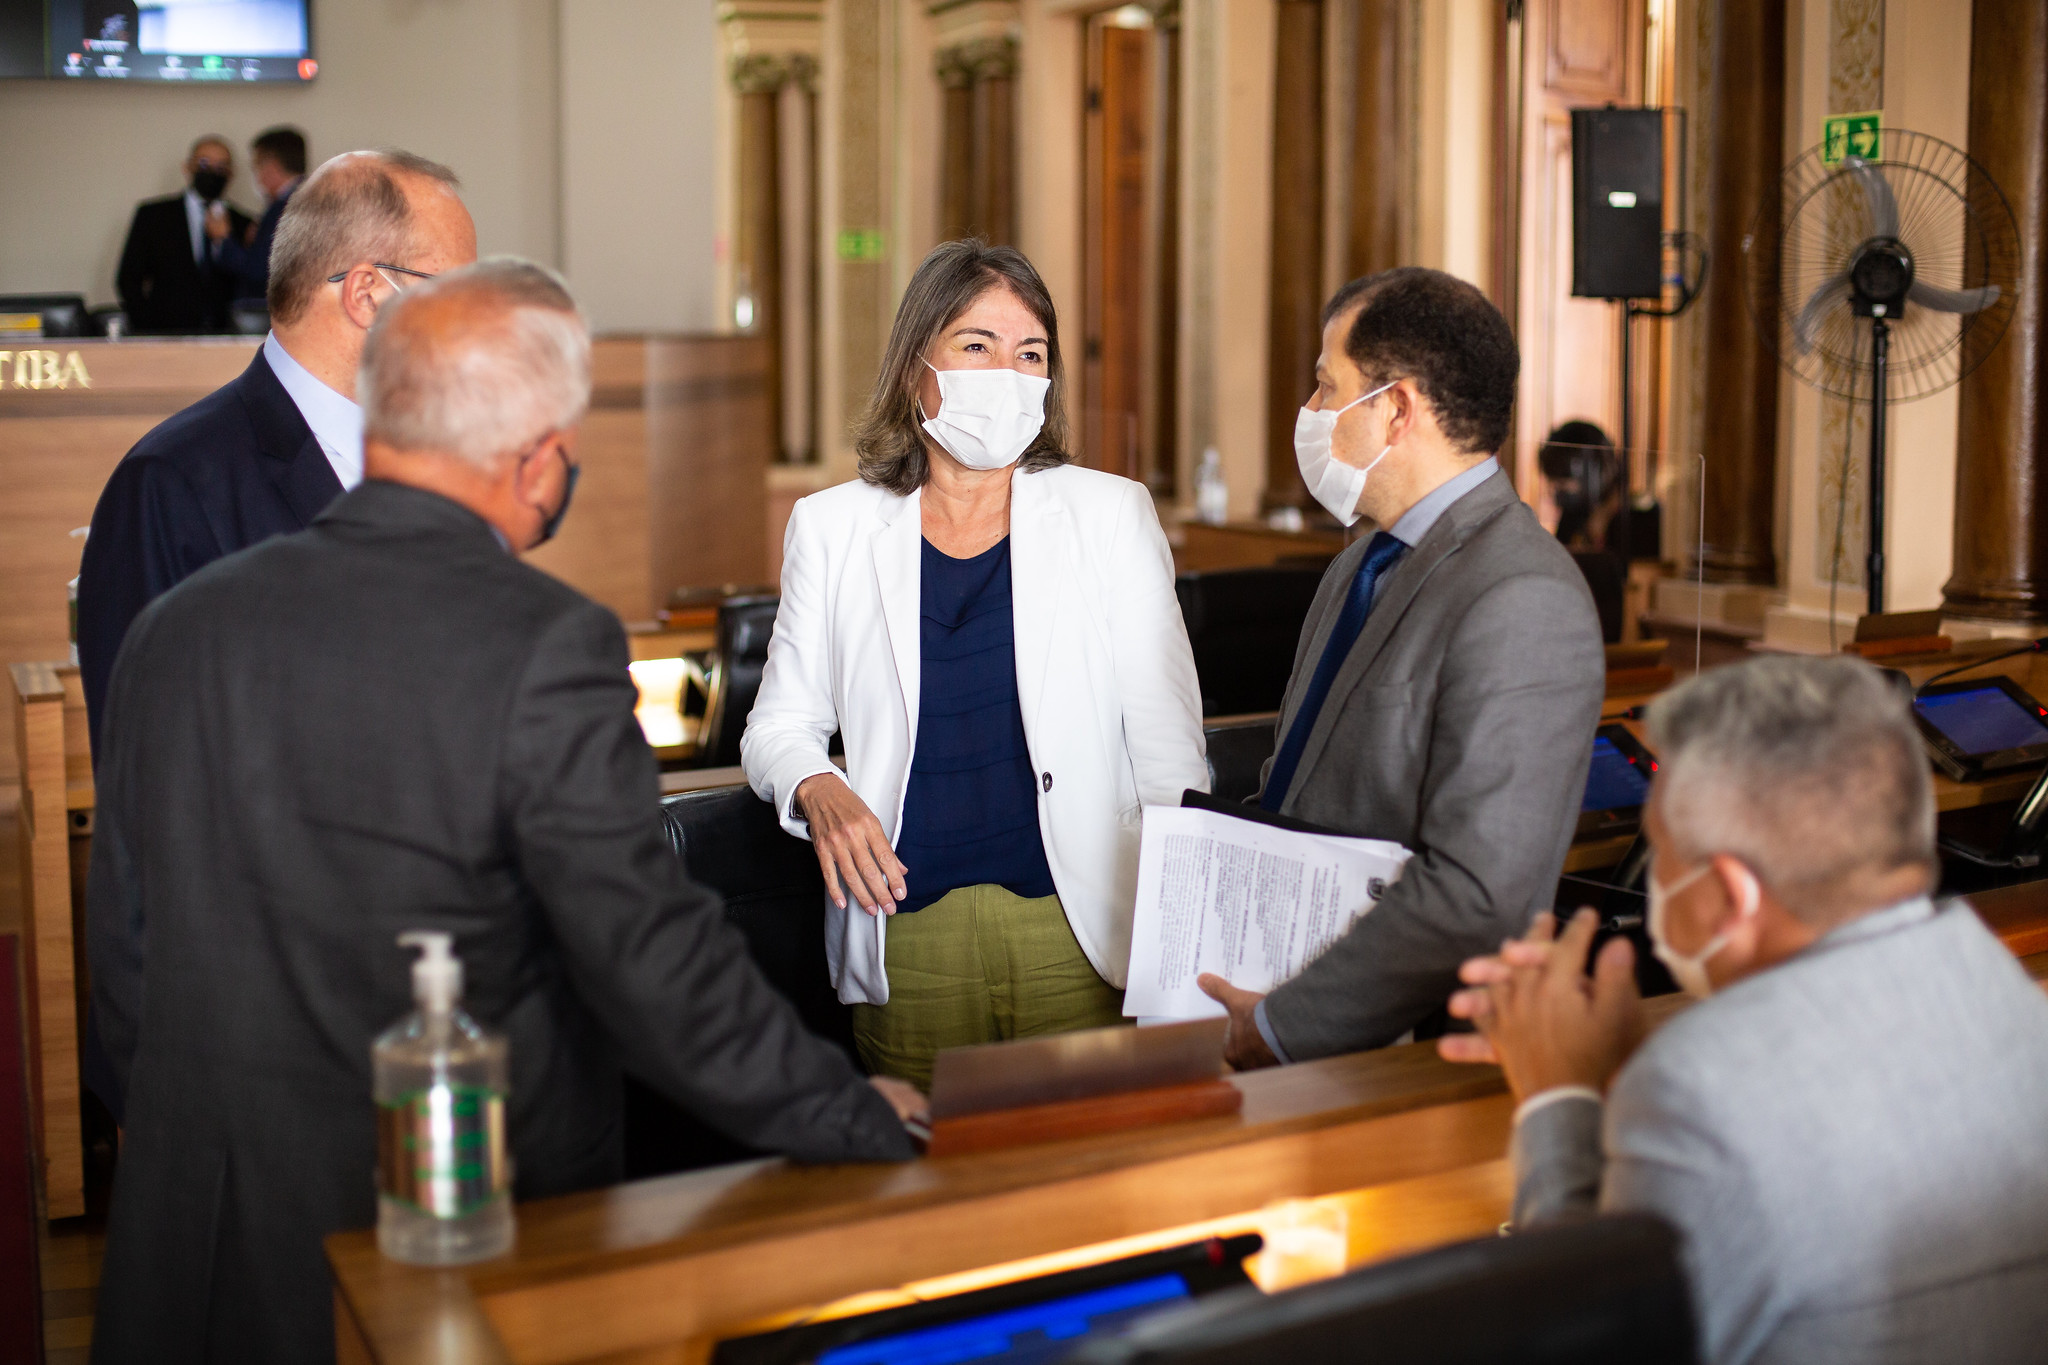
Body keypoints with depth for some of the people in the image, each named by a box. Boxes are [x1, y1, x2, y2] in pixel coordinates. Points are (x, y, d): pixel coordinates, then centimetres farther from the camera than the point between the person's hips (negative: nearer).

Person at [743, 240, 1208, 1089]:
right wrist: (817, 789, -10)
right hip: (907, 942, 1)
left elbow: (1164, 734, 5)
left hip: (1080, 932, 0)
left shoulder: (1112, 515, 6)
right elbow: (781, 722, 13)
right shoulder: (832, 528, 9)